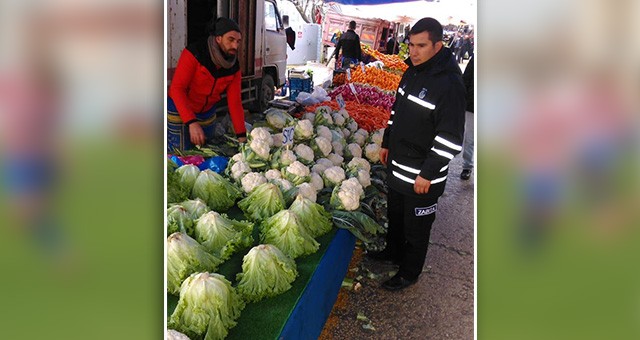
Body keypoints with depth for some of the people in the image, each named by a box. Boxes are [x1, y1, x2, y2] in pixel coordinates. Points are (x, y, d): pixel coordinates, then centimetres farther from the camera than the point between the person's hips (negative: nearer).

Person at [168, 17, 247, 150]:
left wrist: (242, 136, -14)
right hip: (180, 110, -5)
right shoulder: (194, 53, -23)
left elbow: (235, 102, -7)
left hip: (207, 114, 5)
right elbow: (177, 89, -28)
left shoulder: (234, 67, -7)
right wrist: (192, 122, -41)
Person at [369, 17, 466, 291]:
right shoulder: (412, 71, 4)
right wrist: (387, 143, 18)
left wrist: (428, 174, -21)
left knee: (416, 227, 11)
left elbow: (450, 138, -22)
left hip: (422, 176, -8)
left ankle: (409, 273, 31)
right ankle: (393, 252, 49)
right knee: (395, 215, 26)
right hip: (398, 166, 8)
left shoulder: (449, 83, -22)